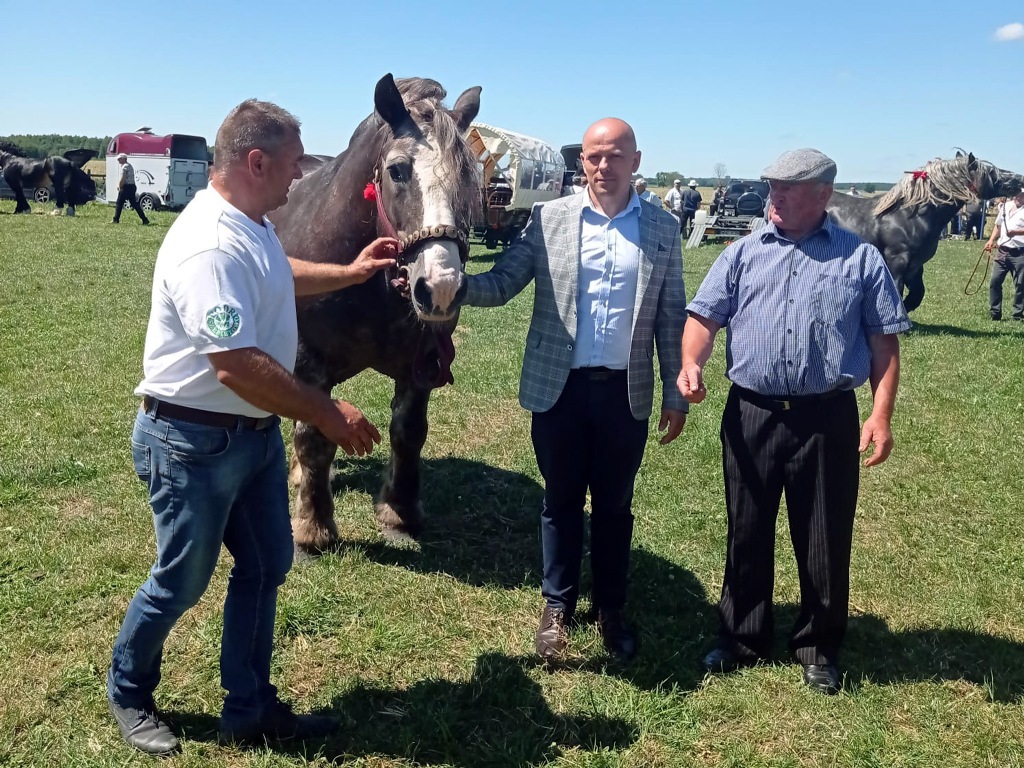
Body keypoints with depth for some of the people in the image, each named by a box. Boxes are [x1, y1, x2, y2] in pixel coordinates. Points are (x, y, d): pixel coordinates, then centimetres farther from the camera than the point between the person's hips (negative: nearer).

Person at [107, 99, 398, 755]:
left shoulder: (254, 225, 7)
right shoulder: (211, 245, -27)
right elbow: (237, 364, -33)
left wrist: (352, 273, 28)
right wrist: (328, 415, -25)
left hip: (257, 432, 10)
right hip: (196, 442, -10)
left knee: (266, 567, 15)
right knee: (183, 580, 9)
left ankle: (250, 710, 31)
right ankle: (128, 694, 37)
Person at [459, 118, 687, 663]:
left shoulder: (663, 229, 2)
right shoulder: (549, 218, -1)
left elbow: (671, 318, 4)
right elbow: (502, 283, -6)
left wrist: (676, 394, 3)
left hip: (625, 392, 1)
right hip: (559, 387, 0)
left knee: (614, 506, 14)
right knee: (561, 502, 12)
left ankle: (611, 608, 31)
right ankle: (557, 607, 30)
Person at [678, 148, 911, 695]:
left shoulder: (860, 259, 3)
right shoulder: (744, 253, 7)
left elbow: (884, 341, 3)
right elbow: (705, 315, 2)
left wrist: (882, 414, -6)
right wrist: (691, 363, -18)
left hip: (827, 418, -1)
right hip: (752, 415, 2)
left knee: (825, 540, 9)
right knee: (747, 534, 13)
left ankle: (817, 647, 29)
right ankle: (742, 640, 30)